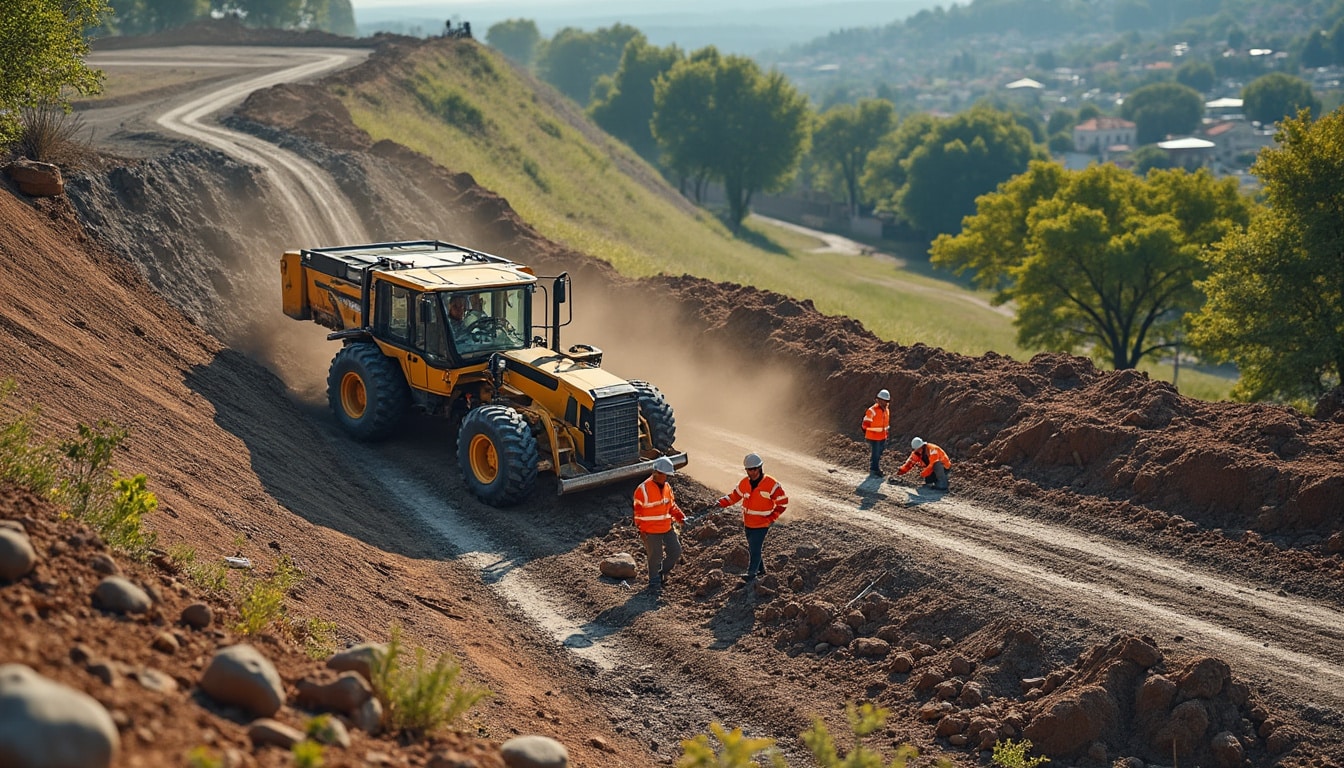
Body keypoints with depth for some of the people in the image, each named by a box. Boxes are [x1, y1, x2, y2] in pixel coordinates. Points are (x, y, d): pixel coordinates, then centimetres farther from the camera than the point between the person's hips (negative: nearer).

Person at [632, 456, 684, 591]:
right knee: (655, 557, 3)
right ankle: (654, 582, 21)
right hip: (651, 531, -7)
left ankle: (663, 573, 30)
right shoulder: (643, 489, -17)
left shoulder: (667, 487, 5)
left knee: (676, 552, 10)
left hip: (667, 528, 7)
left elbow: (672, 505, 15)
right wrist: (641, 530, -11)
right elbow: (638, 511, -12)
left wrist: (680, 517, 0)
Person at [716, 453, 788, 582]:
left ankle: (752, 572, -2)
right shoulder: (744, 483, 0)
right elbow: (734, 495, 9)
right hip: (748, 523, 6)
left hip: (762, 524, -6)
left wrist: (771, 518, -10)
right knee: (752, 547, 15)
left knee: (755, 548, -10)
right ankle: (761, 569, 32)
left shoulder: (771, 484, -14)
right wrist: (721, 503, -9)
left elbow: (783, 502, -8)